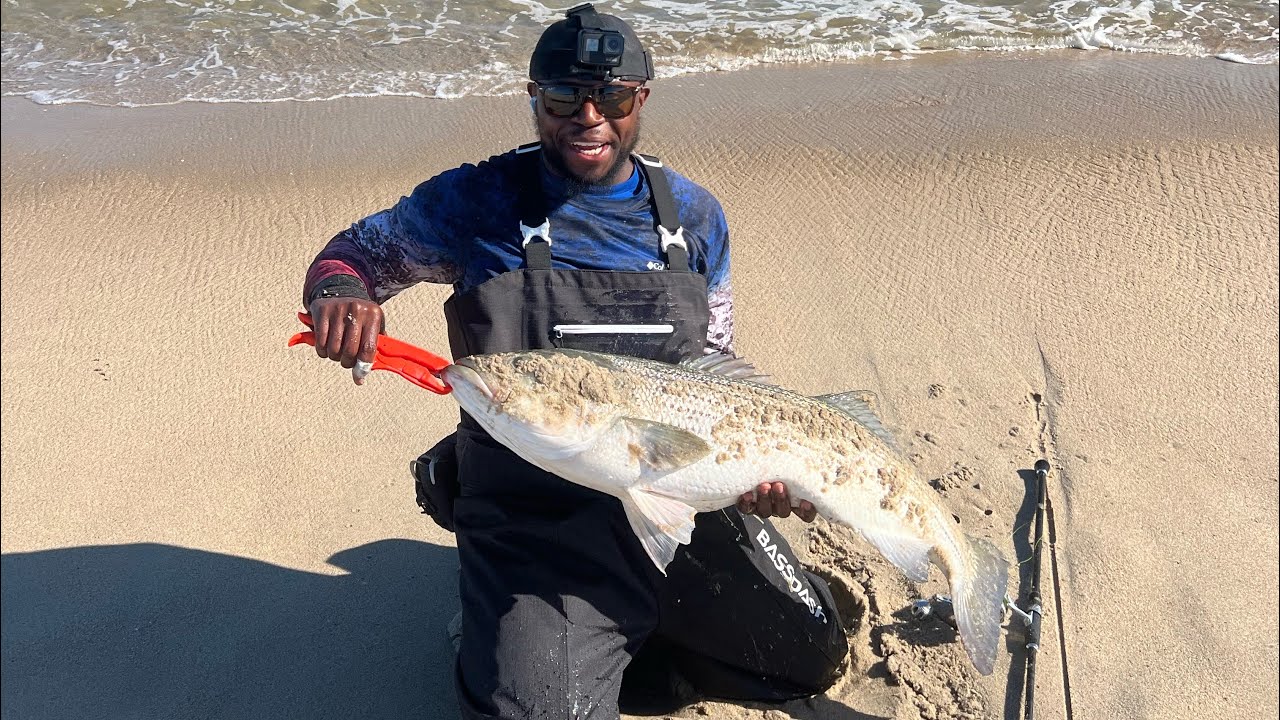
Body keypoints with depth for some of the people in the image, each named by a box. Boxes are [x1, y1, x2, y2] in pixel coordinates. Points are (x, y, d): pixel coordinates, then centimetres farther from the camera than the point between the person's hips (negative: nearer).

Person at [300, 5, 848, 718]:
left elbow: (715, 368, 12)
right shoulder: (478, 201, -4)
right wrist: (339, 294, -19)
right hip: (533, 517, -3)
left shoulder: (694, 215, 5)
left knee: (816, 658, 11)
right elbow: (351, 253, 6)